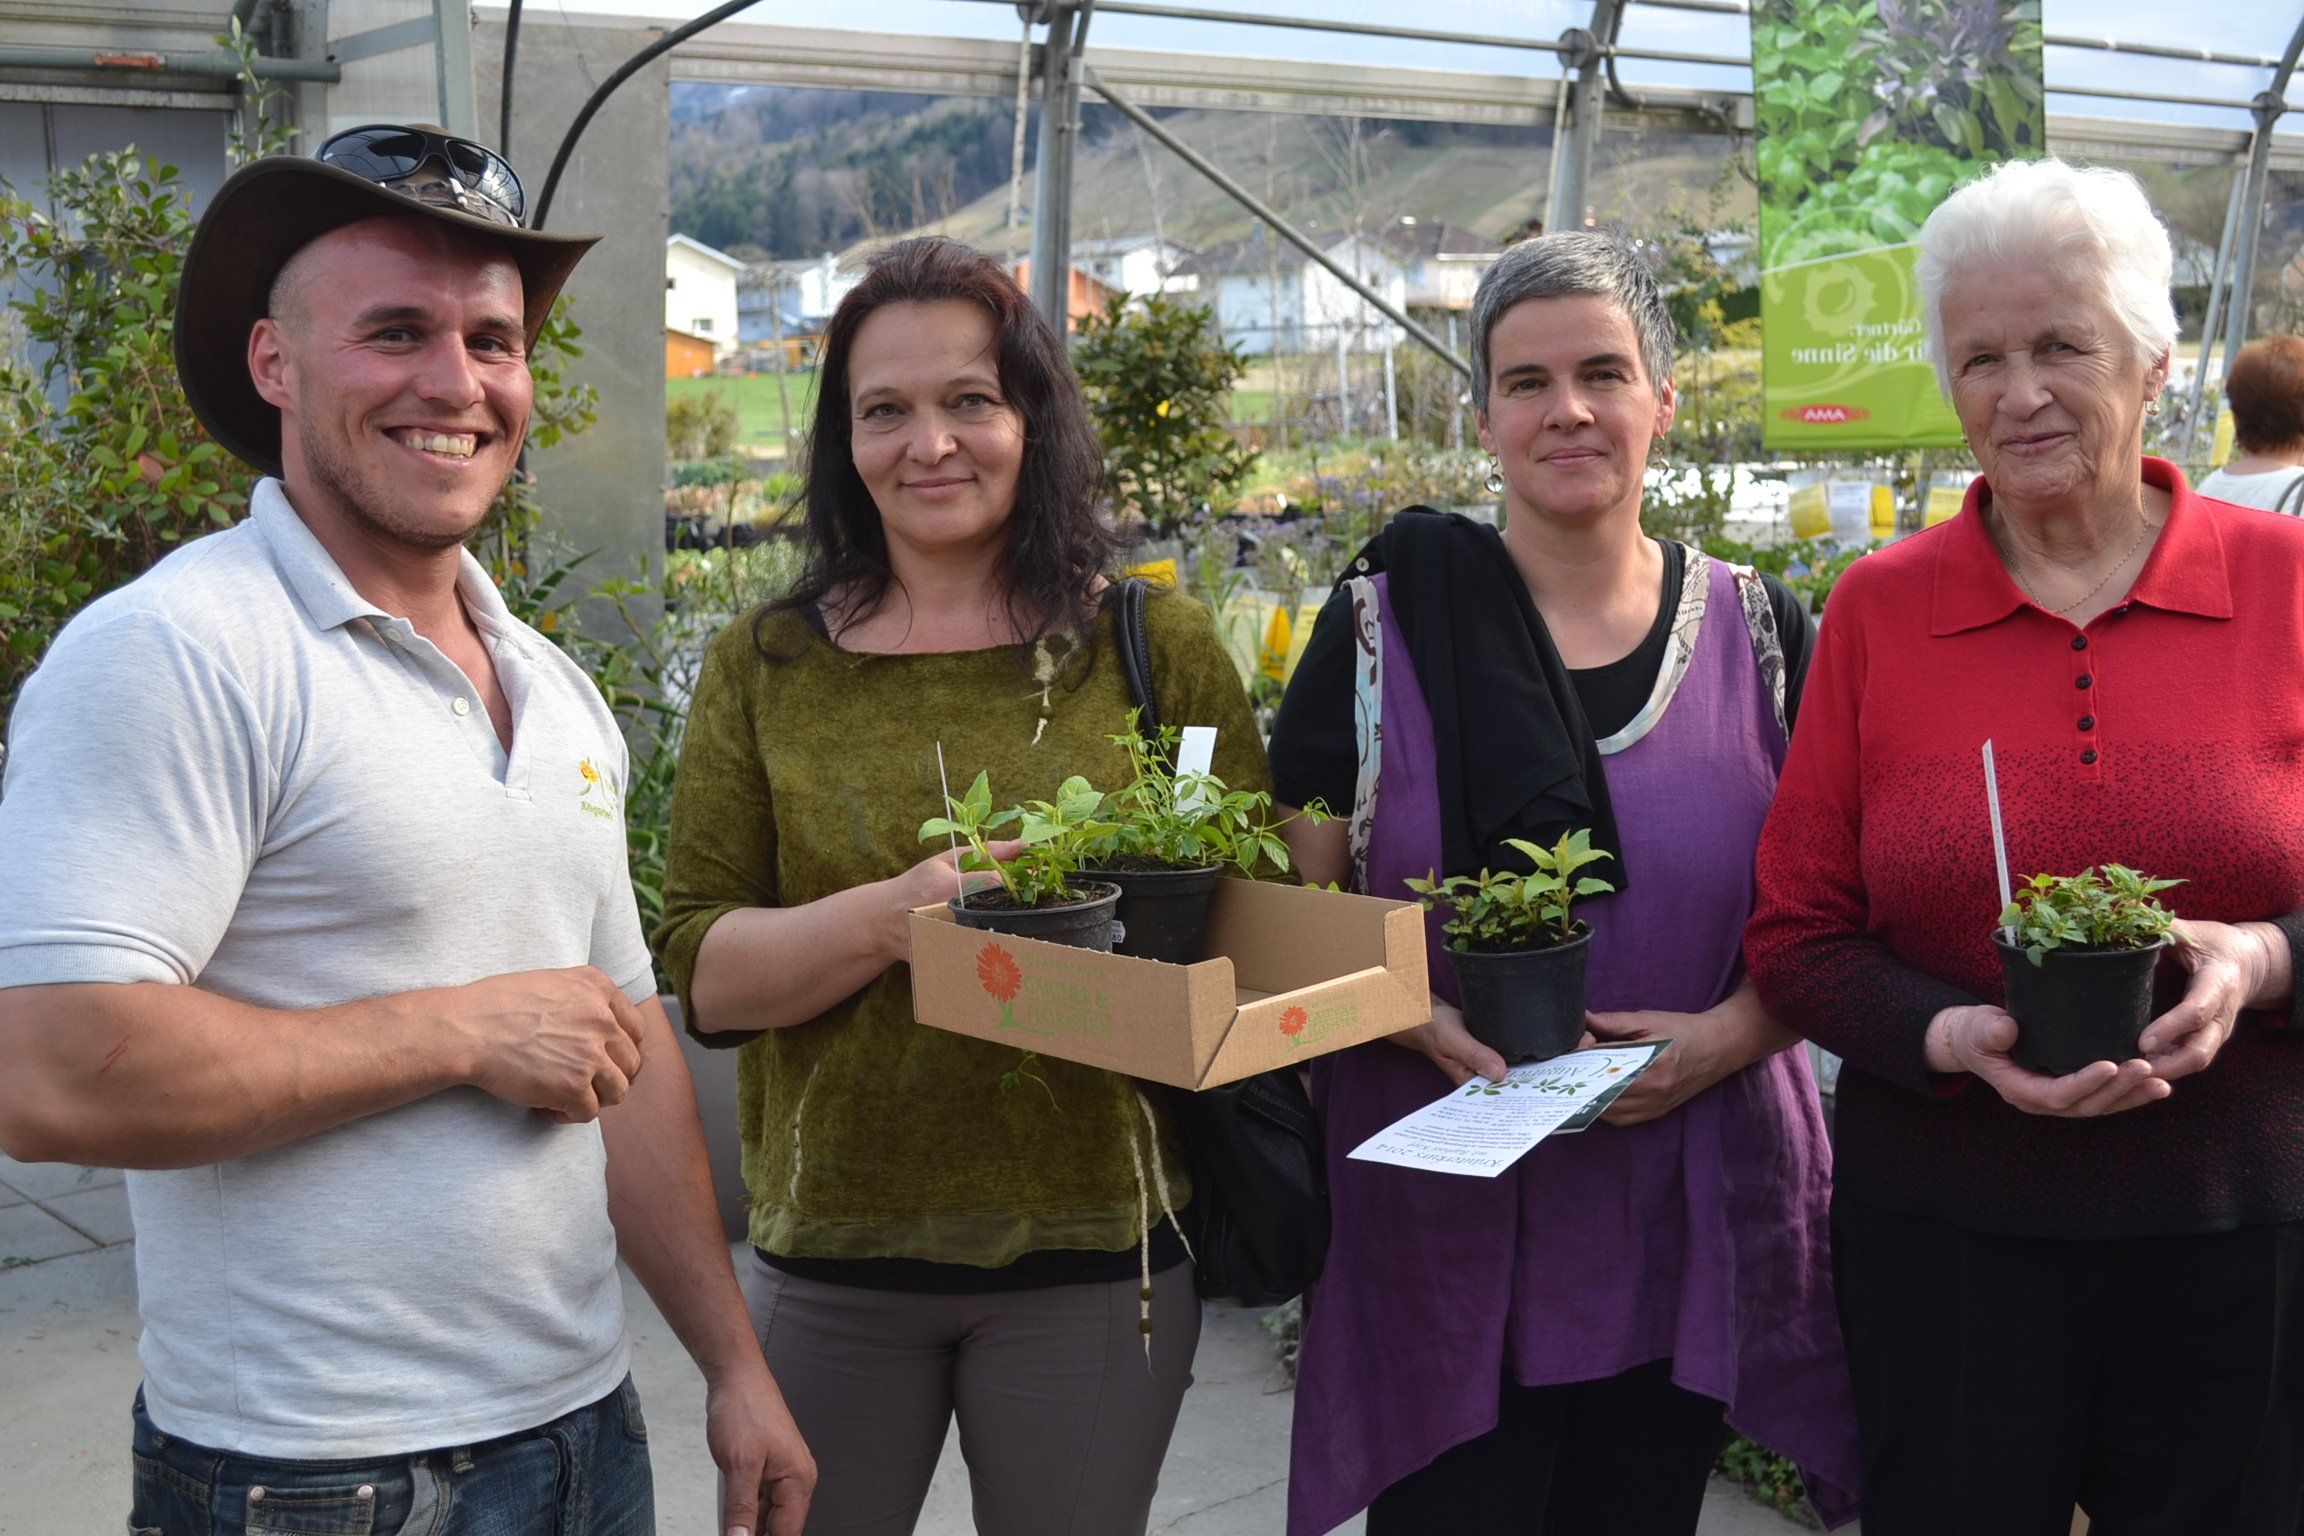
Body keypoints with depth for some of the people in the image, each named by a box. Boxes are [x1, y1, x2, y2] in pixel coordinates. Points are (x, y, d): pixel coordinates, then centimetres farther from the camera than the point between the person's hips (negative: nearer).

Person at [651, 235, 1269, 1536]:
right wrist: (894, 915, -21)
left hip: (1094, 1250, 0)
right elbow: (701, 970, -4)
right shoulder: (767, 665, 1)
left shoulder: (1158, 647, -2)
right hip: (829, 1250, 1)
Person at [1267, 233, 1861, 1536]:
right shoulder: (1387, 624, -3)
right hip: (1439, 1229, -2)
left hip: (1685, 1228, 2)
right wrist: (1424, 1024, -18)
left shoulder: (1759, 633, 3)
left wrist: (1725, 1034, -13)